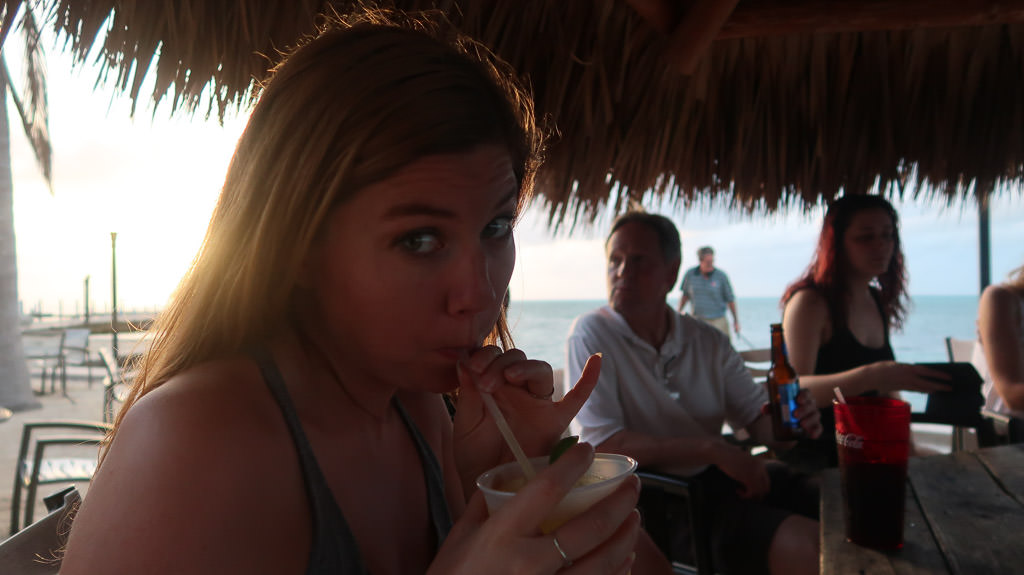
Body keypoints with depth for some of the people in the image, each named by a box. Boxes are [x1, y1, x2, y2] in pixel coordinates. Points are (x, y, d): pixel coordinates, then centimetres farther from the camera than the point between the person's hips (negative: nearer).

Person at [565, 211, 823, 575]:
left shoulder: (709, 342, 7)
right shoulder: (592, 335, -10)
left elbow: (758, 417, 8)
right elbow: (602, 443, -19)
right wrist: (714, 448, -21)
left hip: (717, 479, 6)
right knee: (802, 543, -24)